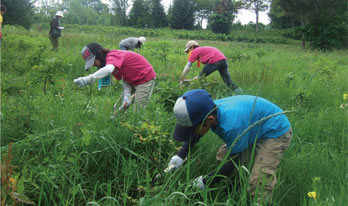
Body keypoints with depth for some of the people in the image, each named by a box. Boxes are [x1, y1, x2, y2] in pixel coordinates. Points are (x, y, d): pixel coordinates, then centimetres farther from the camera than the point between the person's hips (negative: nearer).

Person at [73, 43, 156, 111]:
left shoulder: (112, 56, -26)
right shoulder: (112, 58, 4)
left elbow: (108, 69, -50)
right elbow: (125, 77, 1)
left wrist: (87, 80, -57)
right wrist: (127, 96, -12)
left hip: (145, 79, -10)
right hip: (134, 81, 10)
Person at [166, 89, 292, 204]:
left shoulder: (232, 125, -42)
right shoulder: (210, 110, -19)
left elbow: (233, 161, -25)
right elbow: (195, 135, 4)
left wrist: (205, 181, -17)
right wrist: (180, 155, -9)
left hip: (275, 132, -8)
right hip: (253, 130, 8)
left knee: (259, 183, -19)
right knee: (222, 157, 11)